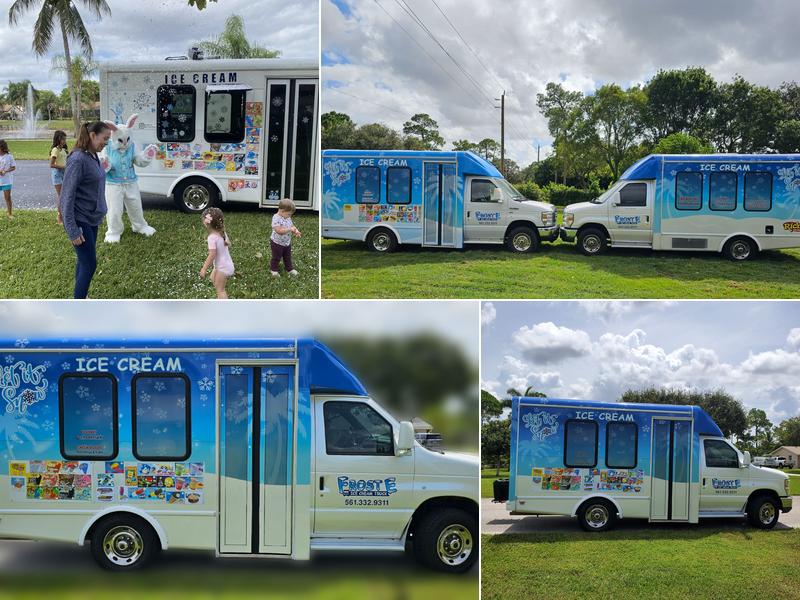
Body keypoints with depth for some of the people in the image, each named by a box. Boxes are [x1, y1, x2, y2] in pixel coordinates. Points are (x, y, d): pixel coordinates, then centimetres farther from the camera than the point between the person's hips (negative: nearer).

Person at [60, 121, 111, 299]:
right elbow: (67, 196, -21)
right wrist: (72, 231, -22)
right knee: (89, 264, -5)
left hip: (92, 219, 8)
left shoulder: (94, 156, 6)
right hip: (80, 222, -8)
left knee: (84, 261, 16)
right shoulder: (78, 159, -21)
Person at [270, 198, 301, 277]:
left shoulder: (288, 218, -1)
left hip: (287, 242, 7)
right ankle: (273, 269, 30)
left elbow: (291, 225, 11)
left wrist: (295, 231, -10)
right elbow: (279, 230, -36)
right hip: (277, 243, -7)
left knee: (288, 257, 21)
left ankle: (290, 268, 37)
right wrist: (290, 229, -37)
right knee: (276, 257, 10)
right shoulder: (276, 218, -28)